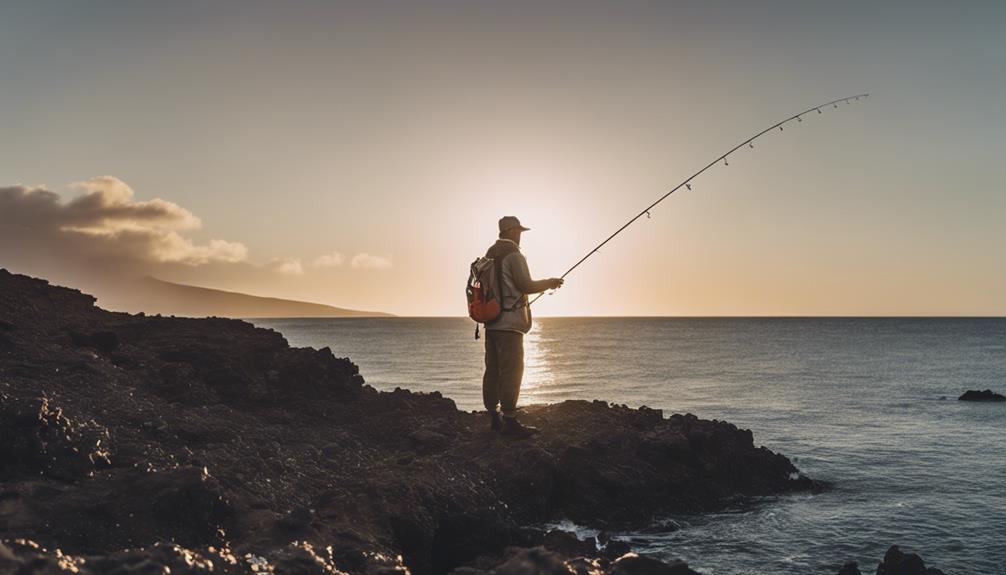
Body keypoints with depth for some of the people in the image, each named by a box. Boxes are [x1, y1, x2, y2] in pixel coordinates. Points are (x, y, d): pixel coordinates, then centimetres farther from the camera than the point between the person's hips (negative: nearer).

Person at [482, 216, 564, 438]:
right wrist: (549, 283, 0)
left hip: (491, 323, 9)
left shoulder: (489, 256, 16)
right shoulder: (513, 255, -10)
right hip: (509, 323, -9)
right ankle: (510, 421, -8)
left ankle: (494, 418, 13)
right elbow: (526, 285, -16)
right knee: (511, 371, -8)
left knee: (492, 370, 8)